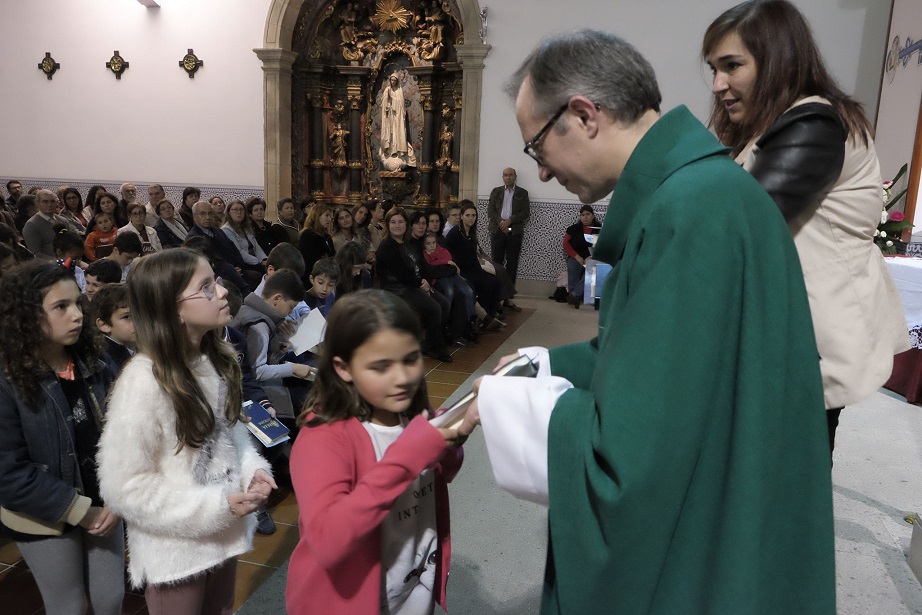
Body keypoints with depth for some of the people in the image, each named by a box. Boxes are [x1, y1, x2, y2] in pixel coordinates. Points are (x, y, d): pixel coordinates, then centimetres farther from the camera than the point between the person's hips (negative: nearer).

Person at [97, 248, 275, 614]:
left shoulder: (219, 358, -3)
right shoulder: (143, 382, -26)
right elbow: (125, 487, -21)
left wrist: (252, 470, -9)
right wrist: (216, 506, -23)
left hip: (224, 532, 6)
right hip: (176, 546, -6)